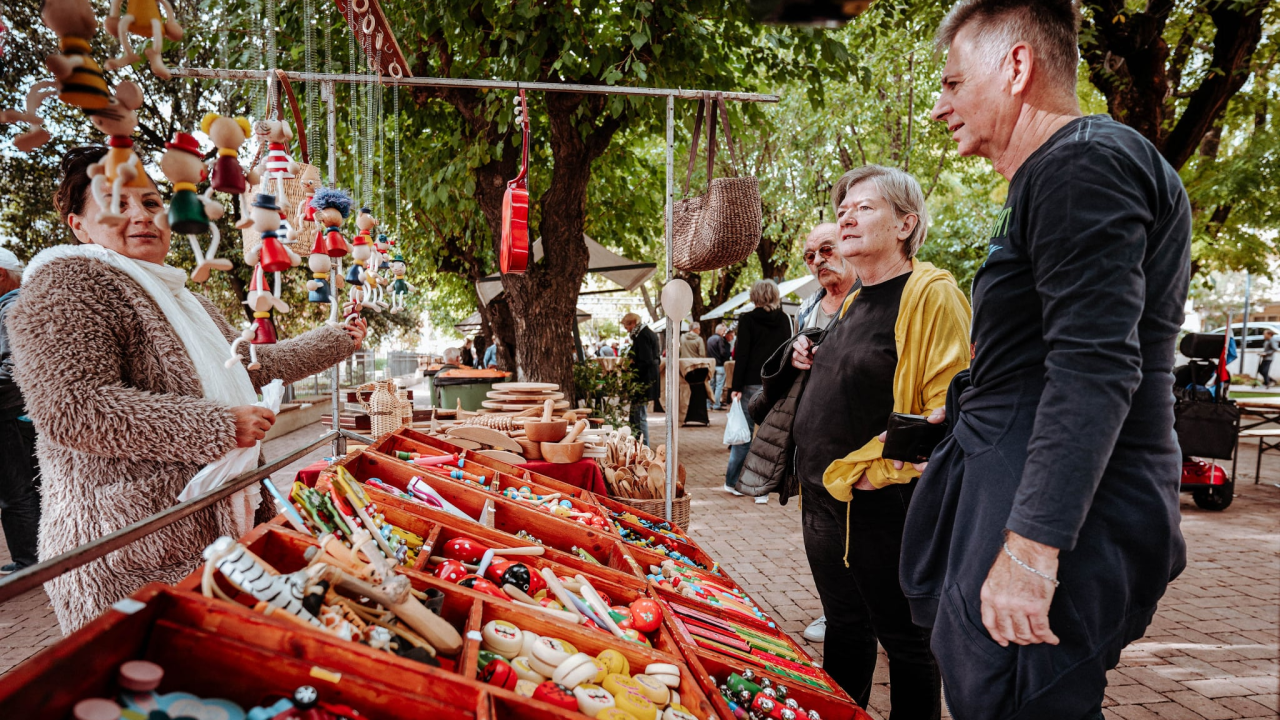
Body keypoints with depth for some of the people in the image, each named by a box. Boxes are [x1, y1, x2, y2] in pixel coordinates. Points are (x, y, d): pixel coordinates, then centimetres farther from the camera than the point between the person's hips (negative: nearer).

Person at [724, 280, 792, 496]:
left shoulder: (748, 320, -4)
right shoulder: (784, 320, 7)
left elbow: (742, 355, -9)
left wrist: (737, 387, -7)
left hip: (753, 384, -2)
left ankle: (732, 481, 16)